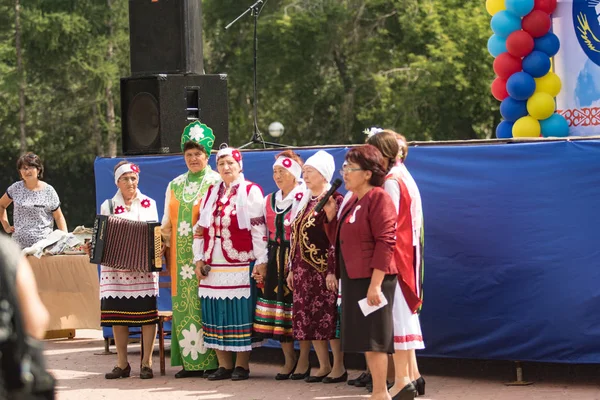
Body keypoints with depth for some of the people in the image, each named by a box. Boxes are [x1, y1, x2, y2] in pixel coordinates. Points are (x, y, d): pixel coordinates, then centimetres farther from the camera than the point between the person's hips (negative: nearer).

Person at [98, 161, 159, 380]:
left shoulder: (148, 204, 9)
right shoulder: (108, 206, 11)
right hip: (115, 267, 1)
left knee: (147, 312, -7)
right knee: (118, 314, 0)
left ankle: (146, 363, 0)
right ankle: (122, 364, 9)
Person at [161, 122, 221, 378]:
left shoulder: (216, 183, 2)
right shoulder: (175, 186, 18)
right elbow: (167, 224, 20)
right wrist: (163, 248, 7)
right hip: (181, 258, 5)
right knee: (183, 306, 1)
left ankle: (212, 361, -6)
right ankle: (190, 361, 5)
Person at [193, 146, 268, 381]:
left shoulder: (251, 191, 0)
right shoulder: (212, 193, 16)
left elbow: (259, 228, -5)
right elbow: (200, 228, 17)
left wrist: (261, 261, -11)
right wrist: (198, 260, 9)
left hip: (240, 264, -5)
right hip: (213, 265, 5)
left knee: (240, 313, -6)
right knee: (216, 313, 3)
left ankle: (242, 365, 1)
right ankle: (224, 364, 10)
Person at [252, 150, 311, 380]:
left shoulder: (304, 198, -7)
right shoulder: (270, 200, 15)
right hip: (275, 260, 7)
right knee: (277, 306, 6)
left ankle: (303, 360, 4)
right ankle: (289, 359, 16)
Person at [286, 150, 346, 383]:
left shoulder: (333, 200, -9)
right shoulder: (306, 201, 15)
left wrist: (333, 271, -20)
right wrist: (292, 269, 15)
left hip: (324, 269, -8)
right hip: (304, 269, 8)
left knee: (329, 318, -5)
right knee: (308, 318, 7)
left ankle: (339, 367, 2)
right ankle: (324, 366, 14)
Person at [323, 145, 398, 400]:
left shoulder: (378, 198, -12)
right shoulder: (352, 201, 15)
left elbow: (385, 243, -18)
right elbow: (340, 239, 21)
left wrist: (375, 284, -23)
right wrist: (331, 216, 4)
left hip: (372, 278, -9)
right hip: (353, 278, 9)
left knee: (373, 338, -6)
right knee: (365, 339, 11)